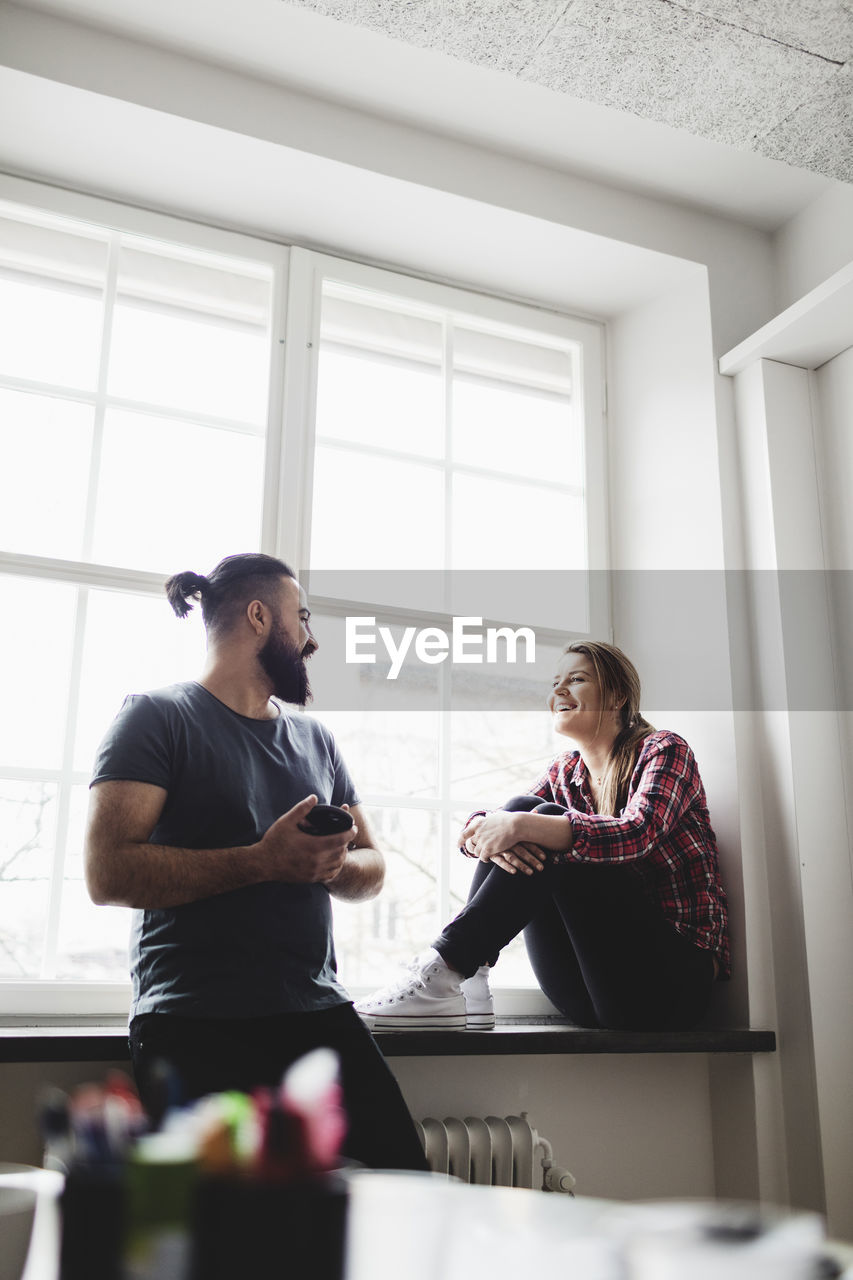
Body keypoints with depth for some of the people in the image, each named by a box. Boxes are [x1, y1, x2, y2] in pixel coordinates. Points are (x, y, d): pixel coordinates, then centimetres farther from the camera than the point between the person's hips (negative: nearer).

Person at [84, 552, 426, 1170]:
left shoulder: (315, 738, 18)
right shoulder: (158, 716, -1)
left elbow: (373, 868, 18)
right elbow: (109, 871, -13)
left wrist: (335, 864, -6)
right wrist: (264, 862, -18)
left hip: (320, 1012, 5)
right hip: (196, 1025, -5)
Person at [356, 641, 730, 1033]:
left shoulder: (663, 750, -3)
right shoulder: (565, 772, 13)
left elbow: (638, 835, -25)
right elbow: (474, 833, 0)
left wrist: (520, 826, -33)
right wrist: (481, 831, -26)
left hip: (673, 980, -5)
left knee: (546, 835, -23)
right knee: (523, 807, -12)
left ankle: (446, 968, -25)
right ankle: (467, 988, -19)